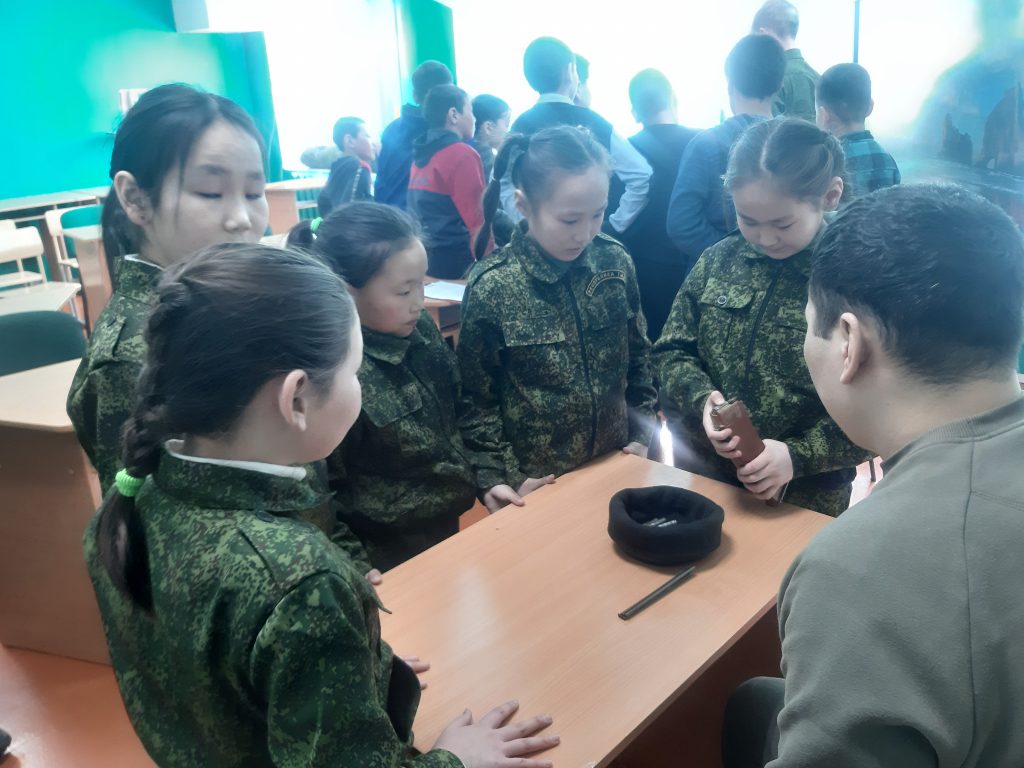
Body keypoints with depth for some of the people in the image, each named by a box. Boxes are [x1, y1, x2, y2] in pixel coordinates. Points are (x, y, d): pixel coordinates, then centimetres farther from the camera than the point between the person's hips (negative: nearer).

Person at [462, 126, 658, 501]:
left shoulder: (615, 262, -7)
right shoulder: (491, 287, -18)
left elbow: (638, 357, 6)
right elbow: (476, 399, -11)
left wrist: (642, 434, 4)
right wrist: (506, 478, -13)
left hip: (615, 463, 4)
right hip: (537, 482, -3)